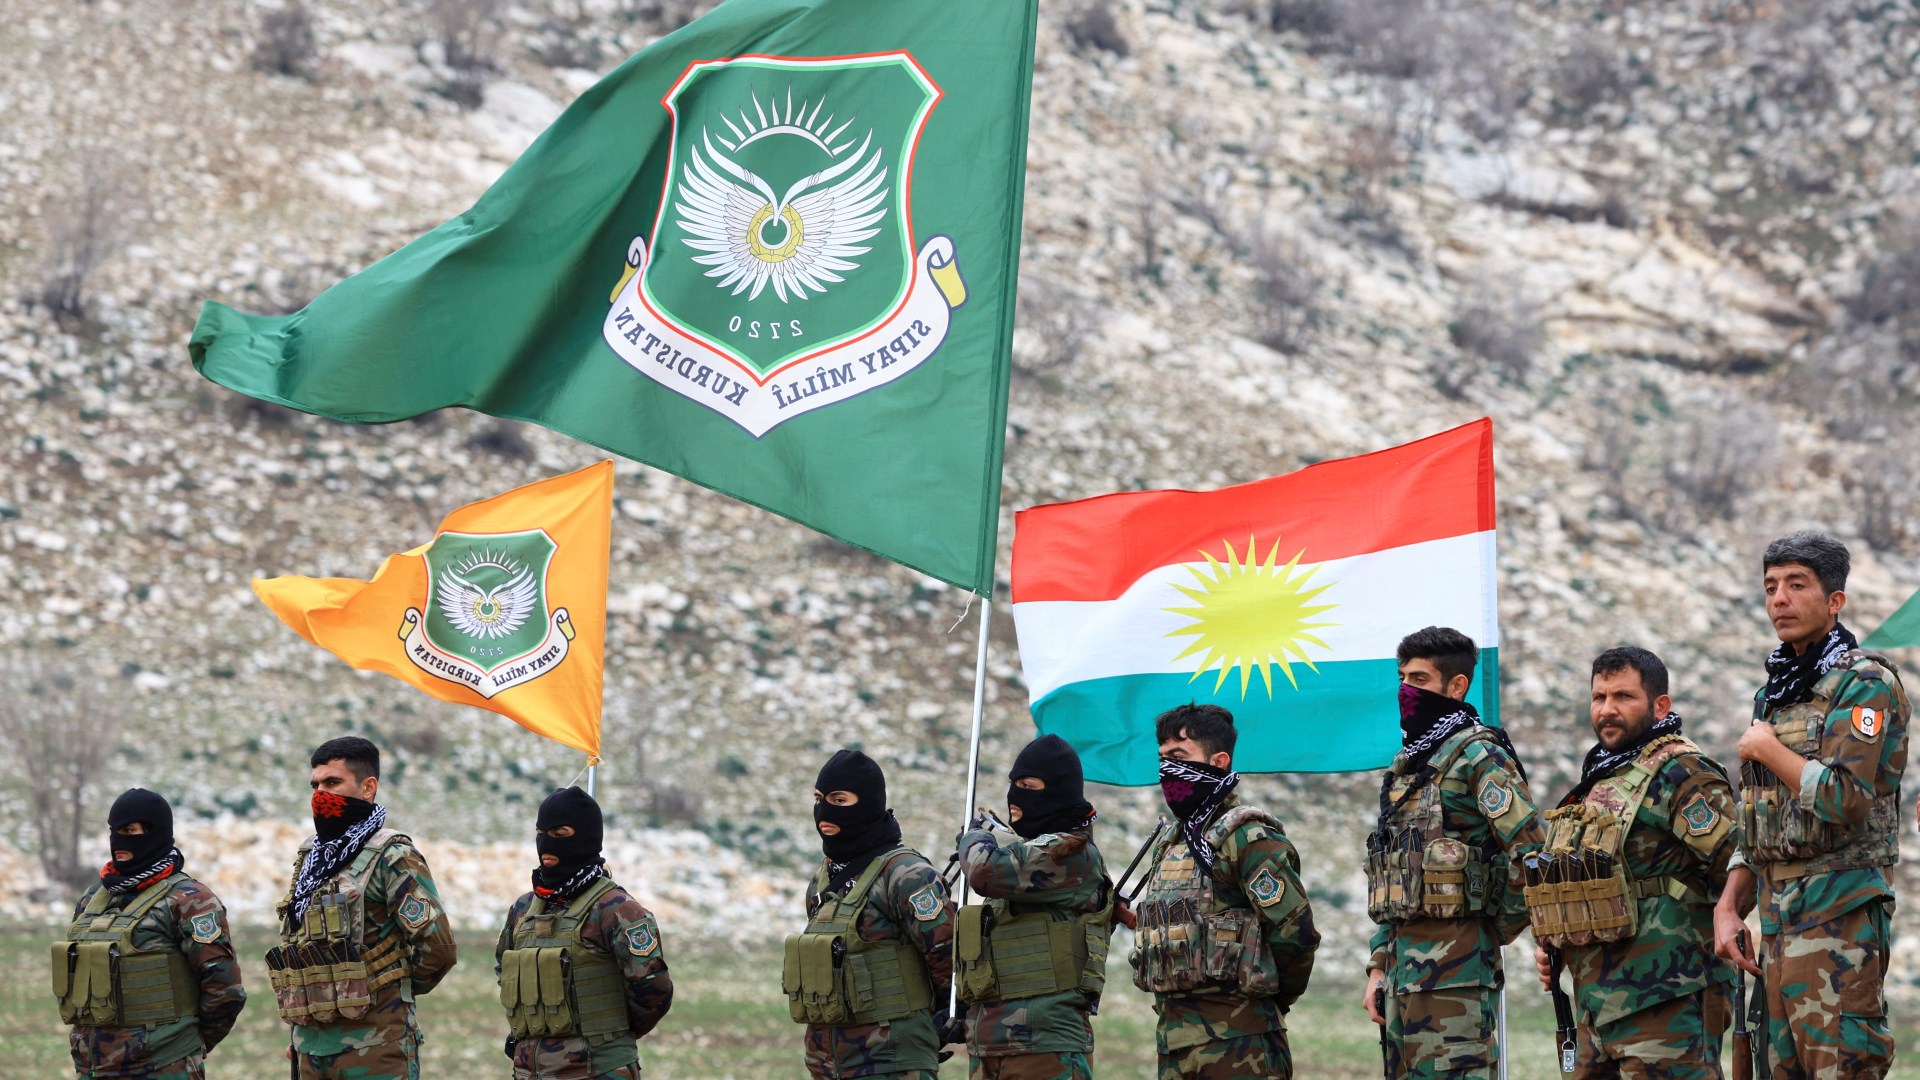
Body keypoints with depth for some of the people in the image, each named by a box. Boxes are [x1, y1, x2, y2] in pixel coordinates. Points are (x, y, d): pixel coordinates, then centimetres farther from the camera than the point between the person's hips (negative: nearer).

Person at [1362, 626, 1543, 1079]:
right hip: (1403, 969, 9)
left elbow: (1533, 852, -19)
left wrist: (1500, 927, -6)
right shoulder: (1405, 765, 20)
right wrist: (1378, 968, 16)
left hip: (1455, 969, -9)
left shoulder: (1477, 756, -8)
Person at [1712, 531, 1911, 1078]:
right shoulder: (1774, 694, 19)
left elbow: (1845, 800, -20)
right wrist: (1728, 906, 10)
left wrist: (1767, 749, -8)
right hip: (1777, 915, 8)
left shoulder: (1866, 683, -7)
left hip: (1837, 911, -8)